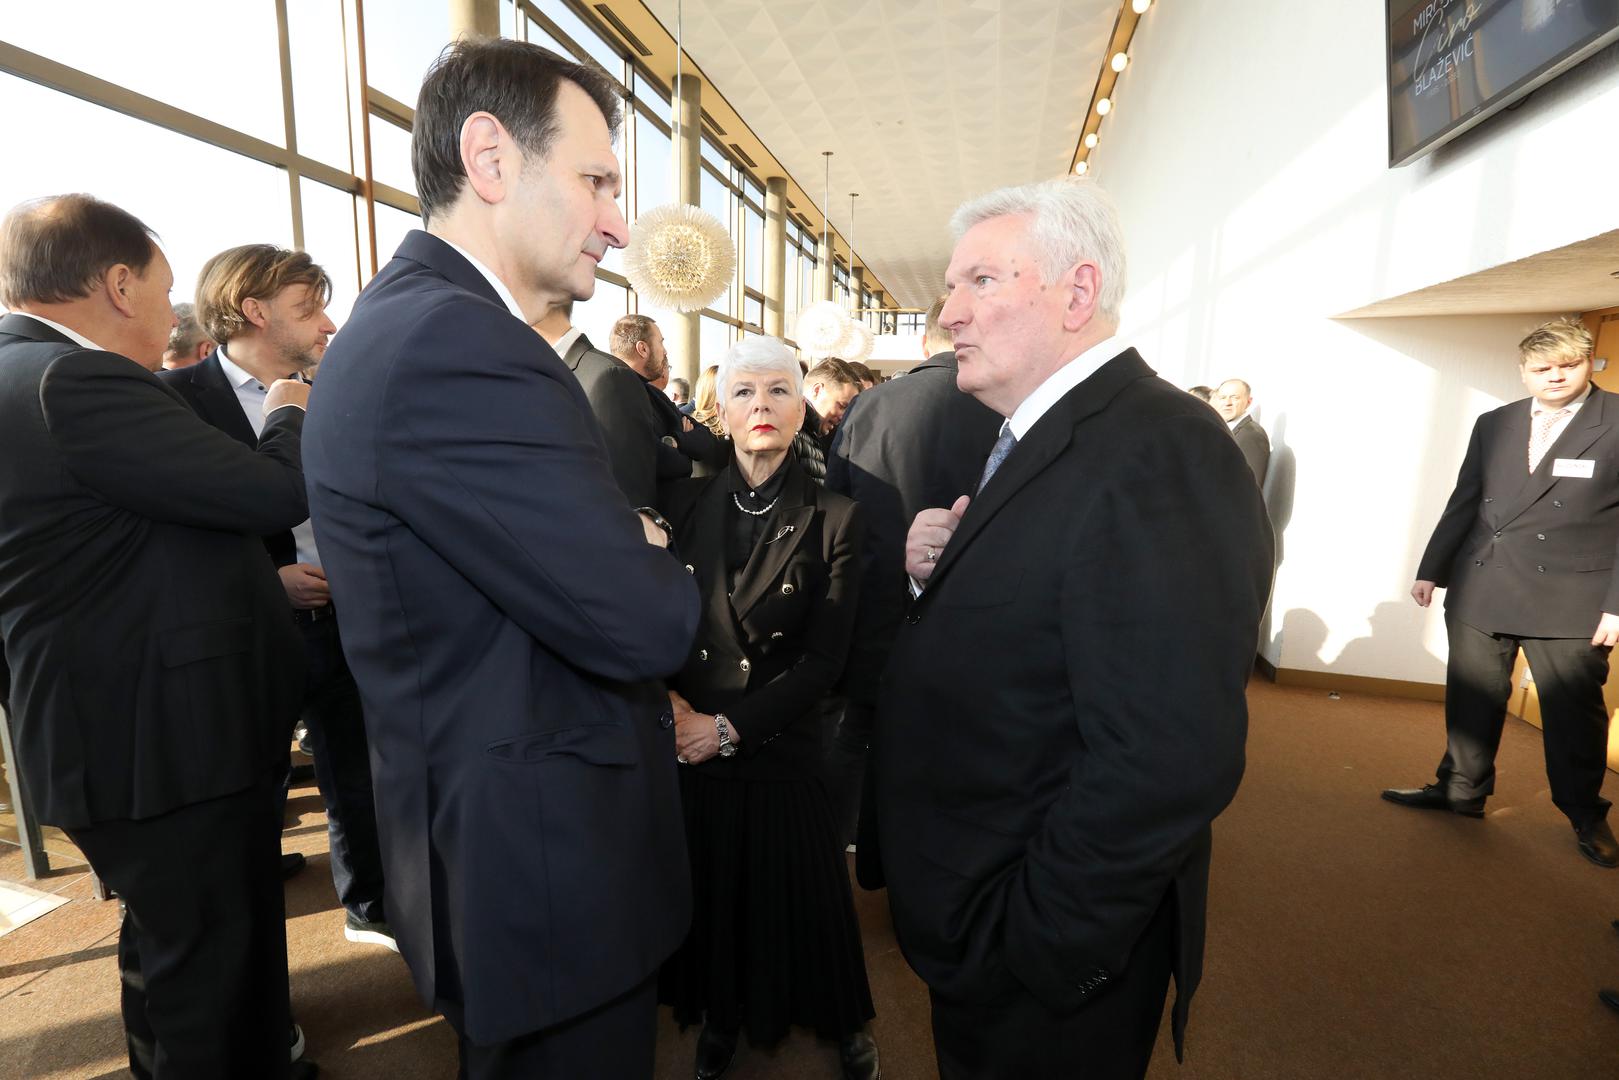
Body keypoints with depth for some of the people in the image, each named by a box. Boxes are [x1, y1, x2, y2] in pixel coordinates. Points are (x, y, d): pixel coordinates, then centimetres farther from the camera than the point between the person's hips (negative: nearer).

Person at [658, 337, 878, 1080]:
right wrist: (667, 698, -15)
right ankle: (720, 1018, 49)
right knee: (708, 894, 19)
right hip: (688, 741, 3)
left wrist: (729, 728, -14)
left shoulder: (833, 519, -9)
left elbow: (823, 659, -11)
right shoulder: (686, 503, -1)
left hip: (780, 745, -2)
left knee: (796, 897, 15)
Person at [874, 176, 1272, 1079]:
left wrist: (1032, 946, -21)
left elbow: (1168, 762, -31)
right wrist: (943, 570, -8)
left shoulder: (1160, 451, -25)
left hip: (1049, 967, -8)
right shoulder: (1038, 440, 6)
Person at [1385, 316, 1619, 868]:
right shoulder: (1494, 424, 7)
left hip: (1568, 600, -3)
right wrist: (1432, 569, 7)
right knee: (1471, 700, 12)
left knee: (1574, 712, 9)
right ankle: (1462, 790, 28)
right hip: (1480, 590, 4)